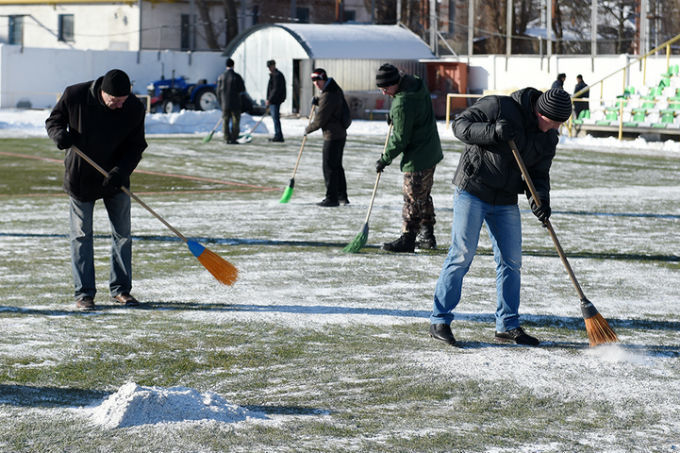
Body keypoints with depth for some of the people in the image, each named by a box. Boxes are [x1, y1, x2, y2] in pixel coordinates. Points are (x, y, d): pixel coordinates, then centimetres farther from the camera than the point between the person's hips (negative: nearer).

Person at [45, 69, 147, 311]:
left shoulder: (135, 108, -15)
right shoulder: (74, 96, -18)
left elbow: (136, 146, -8)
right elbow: (53, 120, -2)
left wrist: (120, 171, -23)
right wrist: (60, 134, -25)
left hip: (115, 179, 1)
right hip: (79, 177, -1)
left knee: (122, 234, 6)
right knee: (81, 236, 2)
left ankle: (120, 288, 19)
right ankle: (84, 293, 9)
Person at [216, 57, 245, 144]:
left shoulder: (221, 77, 1)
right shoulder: (237, 76, -9)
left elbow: (218, 91, 4)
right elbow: (242, 89, -6)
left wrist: (220, 103, 13)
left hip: (224, 104, 3)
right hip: (235, 104, -3)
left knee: (225, 121, 8)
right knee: (235, 121, 3)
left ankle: (227, 139, 6)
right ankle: (233, 139, -1)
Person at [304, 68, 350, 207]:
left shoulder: (328, 96, -22)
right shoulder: (336, 89, 9)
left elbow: (320, 120, -18)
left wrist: (308, 129, -1)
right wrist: (318, 102, 8)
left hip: (332, 136, -10)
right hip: (340, 134, 10)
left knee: (329, 166, -4)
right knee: (337, 166, 18)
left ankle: (332, 198, -1)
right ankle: (342, 196, 25)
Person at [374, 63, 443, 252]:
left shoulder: (402, 104, -27)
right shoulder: (416, 83, 2)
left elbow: (400, 139, -21)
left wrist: (385, 159, -11)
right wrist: (394, 116, 13)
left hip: (417, 159, -10)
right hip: (431, 152, 10)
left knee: (413, 198, -1)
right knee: (424, 197, 18)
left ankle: (407, 240, 5)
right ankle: (427, 237, 25)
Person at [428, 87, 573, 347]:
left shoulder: (549, 138, 3)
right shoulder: (498, 107, -15)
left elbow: (539, 173, 7)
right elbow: (461, 125, -14)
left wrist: (539, 198, -13)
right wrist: (492, 132, -30)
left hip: (506, 203, 6)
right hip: (472, 192, -6)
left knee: (511, 262, 5)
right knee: (462, 255, -8)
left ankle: (507, 326, 16)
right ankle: (439, 321, -1)